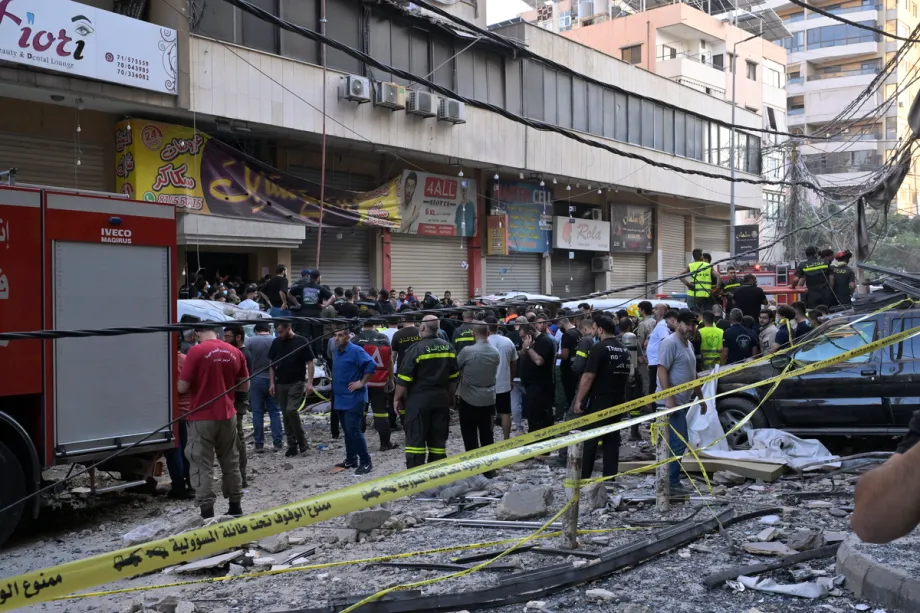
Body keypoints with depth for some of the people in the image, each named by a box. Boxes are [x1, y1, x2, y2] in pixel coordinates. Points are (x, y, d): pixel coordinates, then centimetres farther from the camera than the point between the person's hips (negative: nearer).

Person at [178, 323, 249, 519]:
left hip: (202, 418, -5)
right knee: (231, 463, 17)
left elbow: (182, 387, -12)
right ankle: (235, 507, 24)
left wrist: (200, 382, 8)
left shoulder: (196, 351, -12)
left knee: (202, 466, 1)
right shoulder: (235, 352, 3)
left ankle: (207, 513, -1)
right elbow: (245, 386, 8)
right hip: (227, 415, 5)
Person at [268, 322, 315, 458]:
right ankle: (292, 445, 12)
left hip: (297, 383, -5)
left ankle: (302, 441, -2)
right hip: (280, 384, 5)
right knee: (286, 415, 5)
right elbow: (272, 364, 13)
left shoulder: (301, 342, -6)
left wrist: (309, 383, -12)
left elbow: (310, 363, -4)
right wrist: (272, 383, 5)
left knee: (291, 410, -17)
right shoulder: (276, 343, 7)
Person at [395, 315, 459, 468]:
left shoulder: (416, 349, -13)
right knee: (438, 438, 12)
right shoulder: (448, 348, 5)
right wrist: (451, 397, 22)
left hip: (419, 399, -5)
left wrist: (398, 398, -2)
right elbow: (454, 378, 11)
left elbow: (404, 379, -12)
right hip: (441, 399, 5)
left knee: (415, 438, -1)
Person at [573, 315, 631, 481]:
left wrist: (579, 400, -14)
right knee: (612, 439, 9)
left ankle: (583, 477, 4)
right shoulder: (624, 350, 11)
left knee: (589, 440, 1)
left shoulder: (599, 348, -13)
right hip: (618, 400, 7)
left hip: (599, 400, -7)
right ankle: (610, 477, 10)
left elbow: (588, 377, -17)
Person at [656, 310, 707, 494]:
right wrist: (669, 398, -25)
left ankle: (670, 481, 18)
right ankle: (671, 483, -7)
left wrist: (700, 397, 26)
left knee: (675, 443, 12)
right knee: (678, 443, -12)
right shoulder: (670, 343, -13)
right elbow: (662, 370, -19)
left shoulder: (688, 344, 18)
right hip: (672, 402, -10)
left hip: (682, 402, 10)